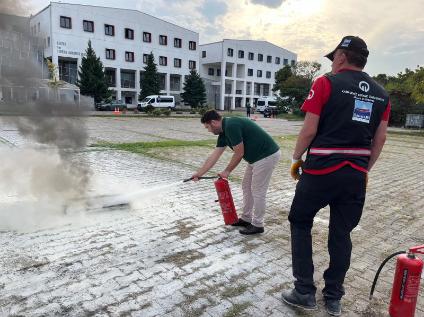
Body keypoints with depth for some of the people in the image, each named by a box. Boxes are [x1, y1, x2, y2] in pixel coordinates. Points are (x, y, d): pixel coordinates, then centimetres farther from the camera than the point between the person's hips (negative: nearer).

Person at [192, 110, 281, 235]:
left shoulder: (231, 126, -21)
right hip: (256, 157, 10)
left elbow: (239, 153, -17)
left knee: (258, 191, -1)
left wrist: (227, 171, -5)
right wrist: (199, 173, 14)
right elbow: (214, 156, 11)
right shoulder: (224, 132, 8)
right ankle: (246, 219, 29)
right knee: (246, 187, 17)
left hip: (267, 156, -10)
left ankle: (257, 225, 14)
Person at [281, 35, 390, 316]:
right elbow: (380, 139, 11)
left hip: (321, 170, -5)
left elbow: (309, 130, -12)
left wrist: (296, 160, 2)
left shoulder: (326, 83, -7)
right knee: (341, 233, 14)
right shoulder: (381, 93, 10)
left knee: (301, 223, 13)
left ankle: (305, 292, 15)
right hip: (356, 174, 5)